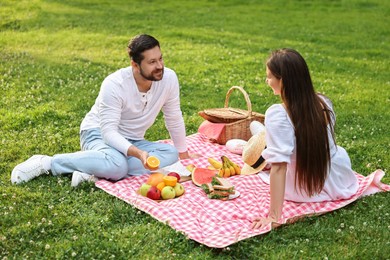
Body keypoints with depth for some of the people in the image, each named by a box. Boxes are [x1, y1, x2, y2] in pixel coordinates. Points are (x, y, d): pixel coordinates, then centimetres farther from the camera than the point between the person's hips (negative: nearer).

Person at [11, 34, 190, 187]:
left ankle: (93, 174, -27)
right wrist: (137, 153, -42)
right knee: (117, 164, -40)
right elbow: (109, 131, -28)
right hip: (99, 133, -6)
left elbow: (174, 119, 0)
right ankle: (47, 163, -18)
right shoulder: (114, 85, -25)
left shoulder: (169, 78, -14)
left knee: (170, 154, -23)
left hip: (130, 141, 6)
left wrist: (183, 155, 6)